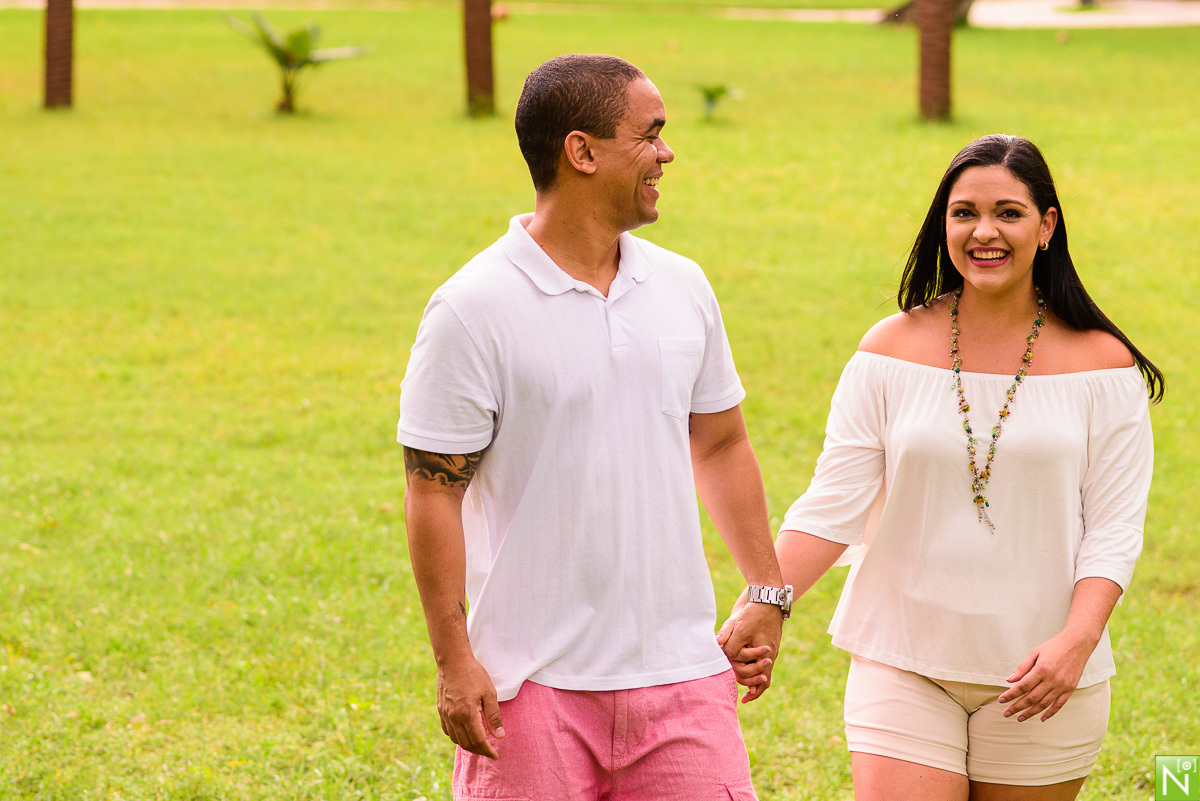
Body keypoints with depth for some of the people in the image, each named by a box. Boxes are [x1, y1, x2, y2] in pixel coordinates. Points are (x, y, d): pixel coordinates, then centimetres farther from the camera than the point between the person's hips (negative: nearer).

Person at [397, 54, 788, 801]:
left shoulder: (682, 287, 8)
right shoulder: (476, 308, -9)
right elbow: (434, 490, -8)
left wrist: (769, 595, 17)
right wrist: (454, 661, -11)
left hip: (681, 673, 4)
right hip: (533, 682, -4)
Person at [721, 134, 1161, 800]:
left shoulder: (1101, 365, -1)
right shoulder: (892, 350, 1)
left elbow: (1114, 527, -3)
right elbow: (832, 506, -1)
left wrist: (1077, 640, -19)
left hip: (1039, 674, 0)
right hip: (903, 665, 0)